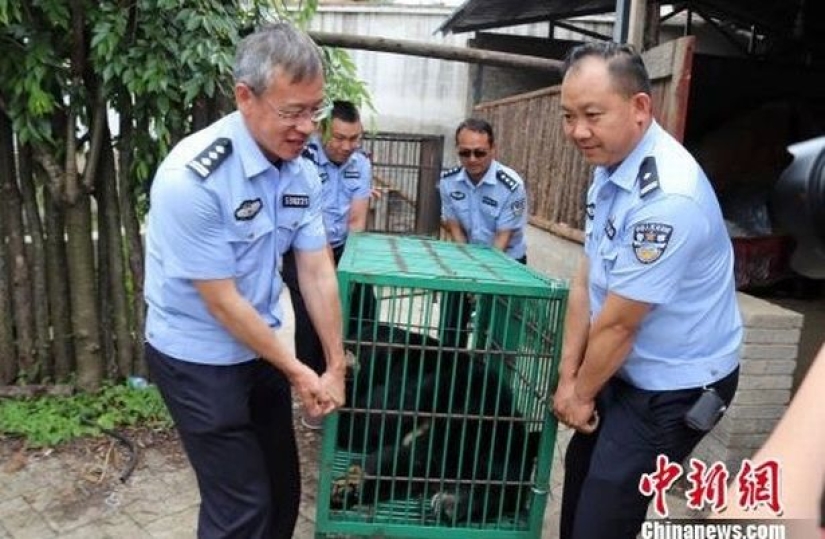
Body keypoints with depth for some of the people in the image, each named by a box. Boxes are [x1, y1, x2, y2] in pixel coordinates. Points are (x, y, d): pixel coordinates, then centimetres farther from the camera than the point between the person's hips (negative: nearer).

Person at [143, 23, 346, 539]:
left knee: (284, 490, 19)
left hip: (261, 347, 6)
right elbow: (222, 303, -22)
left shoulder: (303, 173, -6)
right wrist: (298, 372, -12)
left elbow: (318, 273, -1)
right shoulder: (192, 178, -26)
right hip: (199, 359, -6)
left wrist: (336, 366, 1)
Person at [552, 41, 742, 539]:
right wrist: (568, 376, 1)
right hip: (626, 368, 9)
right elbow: (586, 280, 0)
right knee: (580, 475, 25)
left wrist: (582, 393, -7)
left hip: (674, 387, -8)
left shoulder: (666, 197, -32)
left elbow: (618, 323, -23)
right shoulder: (610, 167, -3)